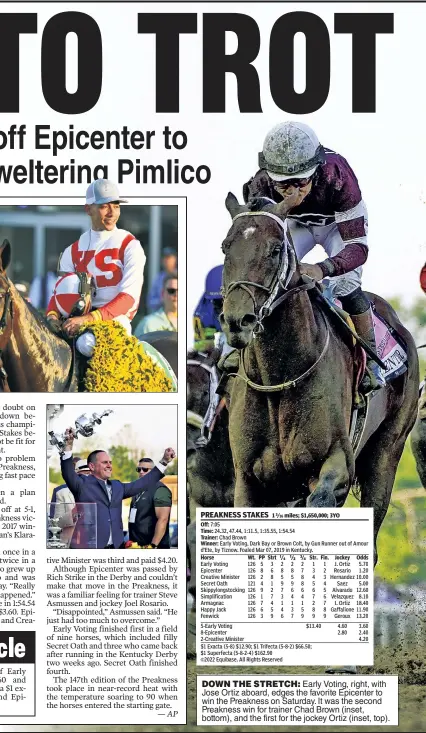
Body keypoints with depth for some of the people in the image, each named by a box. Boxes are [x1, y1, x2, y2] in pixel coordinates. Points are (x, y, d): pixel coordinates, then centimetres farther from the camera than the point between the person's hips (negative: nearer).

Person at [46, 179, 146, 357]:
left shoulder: (130, 245, -2)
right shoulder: (73, 251, 13)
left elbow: (129, 296, -14)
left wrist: (89, 318, -28)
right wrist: (52, 314, -17)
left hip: (117, 317, -5)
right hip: (81, 317, 5)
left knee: (87, 342, -36)